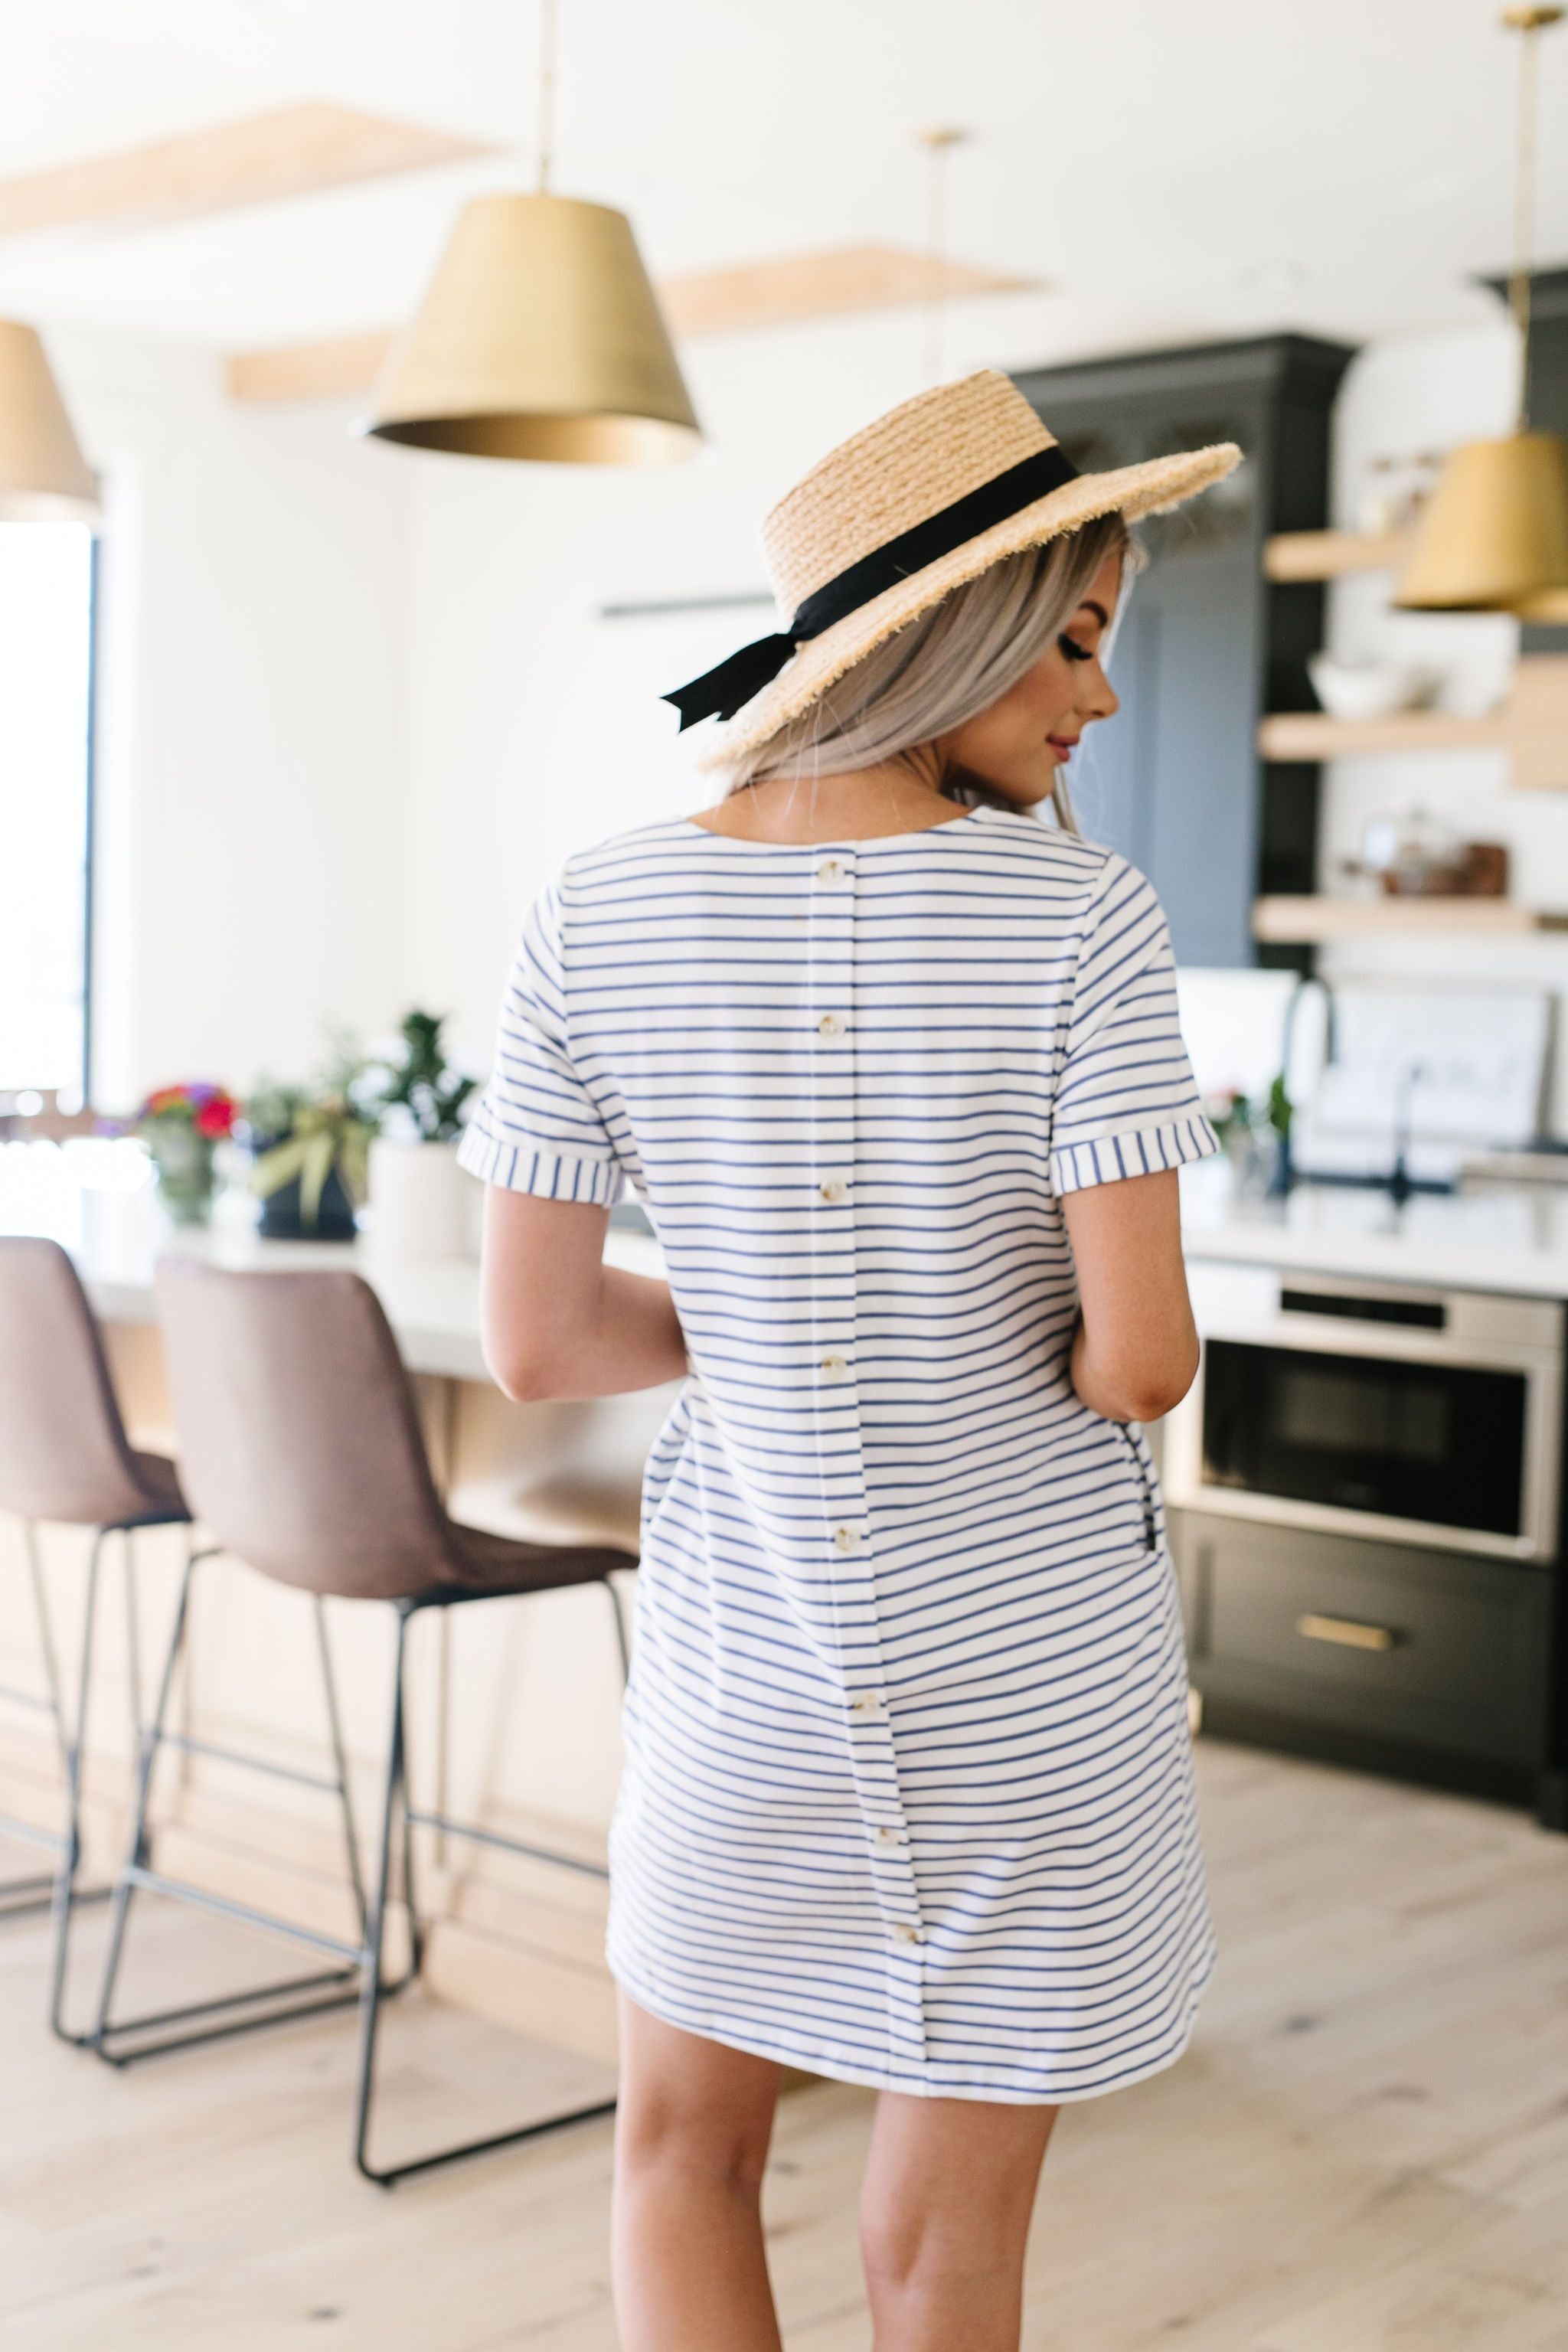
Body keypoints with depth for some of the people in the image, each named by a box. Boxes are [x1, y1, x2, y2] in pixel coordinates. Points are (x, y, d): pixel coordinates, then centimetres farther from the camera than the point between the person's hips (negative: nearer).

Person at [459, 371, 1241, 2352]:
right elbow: (1143, 1357, -19)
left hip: (750, 1649, 2)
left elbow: (533, 1339, -6)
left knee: (680, 2148, 25)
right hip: (1032, 1655, -1)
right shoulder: (1078, 918, -16)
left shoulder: (596, 919, -8)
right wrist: (1063, 1352, 5)